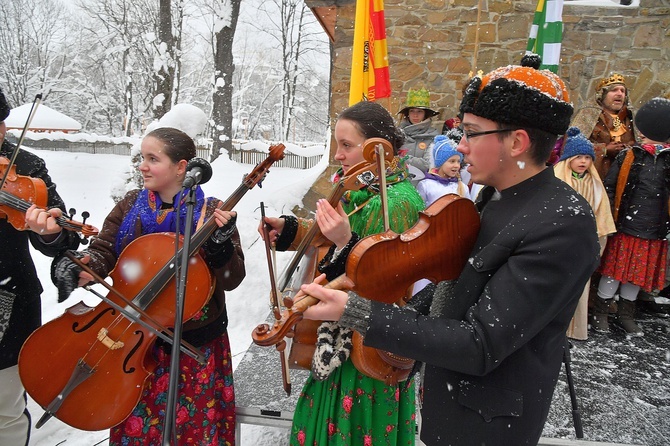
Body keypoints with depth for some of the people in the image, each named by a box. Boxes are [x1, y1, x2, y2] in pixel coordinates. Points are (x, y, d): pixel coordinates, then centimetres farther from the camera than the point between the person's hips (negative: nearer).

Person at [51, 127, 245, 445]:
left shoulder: (211, 214, -11)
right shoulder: (131, 205, 0)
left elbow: (231, 280, -13)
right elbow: (103, 251, 0)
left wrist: (220, 244, -32)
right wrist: (81, 265, -21)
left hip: (194, 345, -3)